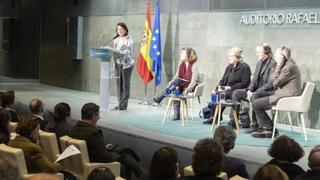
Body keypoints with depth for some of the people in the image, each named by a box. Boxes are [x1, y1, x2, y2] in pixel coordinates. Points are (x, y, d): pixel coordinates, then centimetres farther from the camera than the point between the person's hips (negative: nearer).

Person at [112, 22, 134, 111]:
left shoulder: (129, 40, -5)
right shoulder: (116, 40, 14)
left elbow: (128, 51, -14)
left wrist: (118, 53, -26)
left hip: (127, 64, -6)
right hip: (118, 64, 6)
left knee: (125, 83, -3)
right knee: (119, 83, 6)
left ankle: (124, 104, 1)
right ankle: (120, 103, 12)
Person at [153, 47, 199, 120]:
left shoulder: (194, 66, -14)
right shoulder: (181, 64, 6)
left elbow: (193, 82, -18)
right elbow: (177, 76, 6)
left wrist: (186, 90, -30)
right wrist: (171, 82, -15)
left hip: (191, 87, -6)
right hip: (181, 85, 6)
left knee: (177, 81, -32)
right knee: (175, 90, -30)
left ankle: (158, 99, -26)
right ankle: (176, 114, -25)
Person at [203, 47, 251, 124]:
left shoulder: (244, 67, -6)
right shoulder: (229, 67, 19)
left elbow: (245, 83, -14)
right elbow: (223, 80, 19)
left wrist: (230, 87, -18)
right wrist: (219, 87, -4)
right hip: (227, 89, 8)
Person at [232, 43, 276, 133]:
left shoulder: (273, 64, -12)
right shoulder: (259, 64, 16)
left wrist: (254, 93, -23)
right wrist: (249, 90, -5)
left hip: (268, 92, -9)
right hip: (257, 91, 9)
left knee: (255, 96, -38)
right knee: (236, 93, -1)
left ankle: (255, 125, -29)